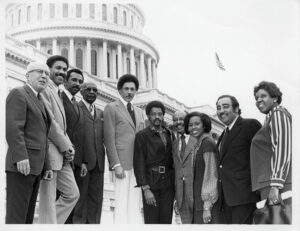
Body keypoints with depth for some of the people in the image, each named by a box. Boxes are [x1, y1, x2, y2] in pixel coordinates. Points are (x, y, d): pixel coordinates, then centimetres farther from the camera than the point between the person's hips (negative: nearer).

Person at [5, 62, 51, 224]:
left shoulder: (38, 102, 23)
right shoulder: (18, 94, -4)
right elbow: (13, 128, -16)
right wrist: (21, 157, -25)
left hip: (34, 167, 9)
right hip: (21, 165, -9)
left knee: (27, 217, 7)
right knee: (16, 216, -10)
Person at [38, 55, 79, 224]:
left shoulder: (59, 94, 21)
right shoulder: (44, 90, -9)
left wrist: (69, 147, 5)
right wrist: (66, 147, -11)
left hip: (62, 154, 10)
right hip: (49, 151, -10)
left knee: (72, 194, 11)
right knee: (48, 199, -4)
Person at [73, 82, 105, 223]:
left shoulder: (101, 113, 20)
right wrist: (80, 162, -15)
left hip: (98, 163, 5)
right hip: (80, 161, -5)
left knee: (96, 200, 3)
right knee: (80, 198, -4)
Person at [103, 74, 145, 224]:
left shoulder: (139, 112, 22)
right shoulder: (111, 108, 4)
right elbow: (109, 139, -4)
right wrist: (116, 164, -13)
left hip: (139, 165, 5)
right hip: (122, 163, -5)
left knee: (135, 205, 2)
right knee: (122, 204, -9)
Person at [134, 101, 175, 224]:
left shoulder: (169, 134, 15)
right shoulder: (142, 135, -2)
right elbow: (139, 164, -6)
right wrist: (146, 189, -13)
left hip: (168, 185, 5)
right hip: (151, 184, -5)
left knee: (166, 220, 4)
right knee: (151, 221, -4)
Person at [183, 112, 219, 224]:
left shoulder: (208, 143, -13)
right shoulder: (196, 145, 14)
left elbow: (211, 175, -17)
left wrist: (207, 207, -19)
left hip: (207, 200, -9)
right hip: (199, 199, 9)